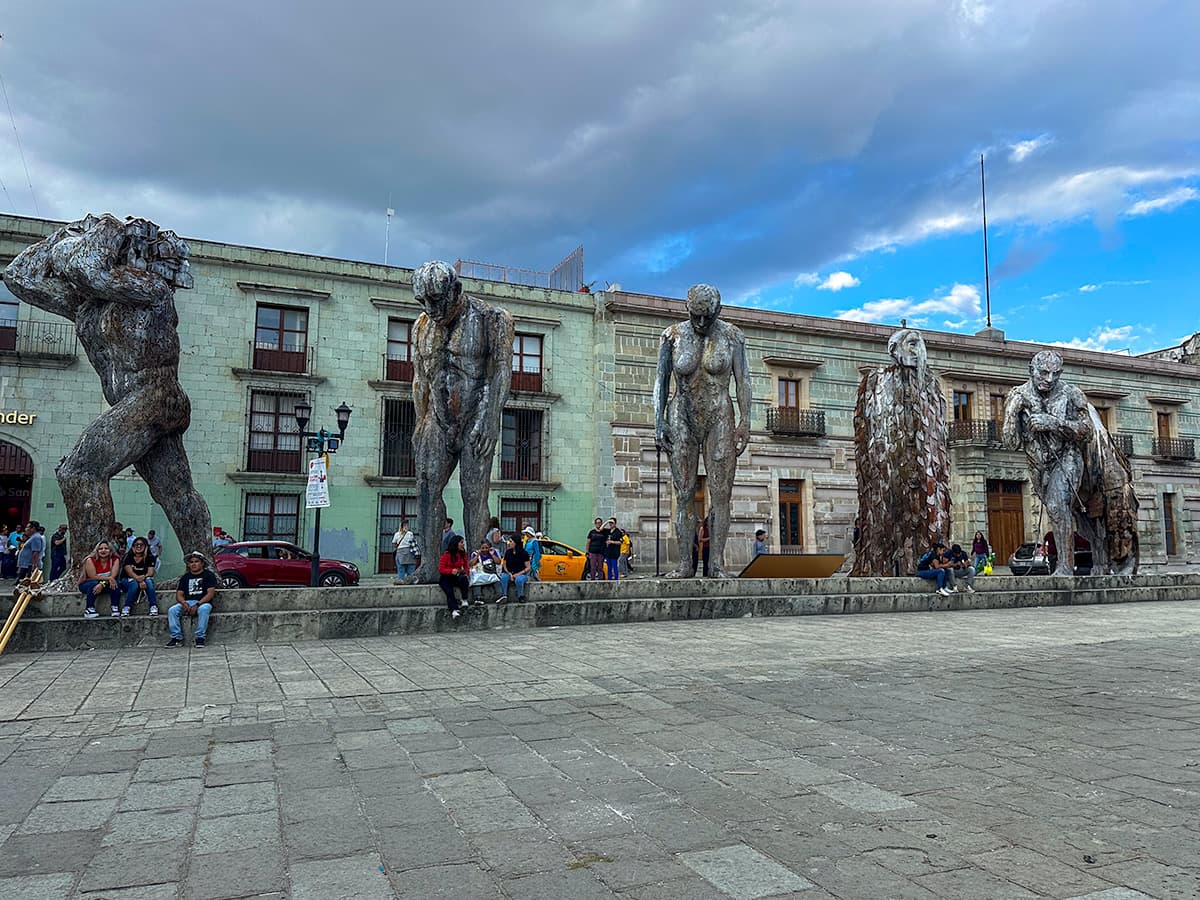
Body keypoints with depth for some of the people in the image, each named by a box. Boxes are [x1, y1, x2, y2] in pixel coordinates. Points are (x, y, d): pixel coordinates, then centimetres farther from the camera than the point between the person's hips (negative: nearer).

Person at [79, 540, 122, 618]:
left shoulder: (115, 560, -11)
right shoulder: (90, 560, -17)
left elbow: (113, 576, -22)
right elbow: (93, 577, -24)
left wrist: (102, 584, -38)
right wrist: (108, 578, -33)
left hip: (106, 585, 2)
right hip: (86, 584, -2)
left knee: (115, 584, -28)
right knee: (94, 584, -36)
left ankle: (115, 608, -25)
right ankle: (88, 610, -28)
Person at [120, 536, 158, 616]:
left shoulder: (149, 558, -1)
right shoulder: (128, 557, -8)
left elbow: (150, 572, -14)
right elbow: (130, 572, -21)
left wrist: (144, 577, -36)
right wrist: (138, 579, -38)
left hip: (144, 580, 2)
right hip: (126, 581, -2)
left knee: (149, 581, -32)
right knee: (134, 583, -36)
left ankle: (154, 606, -31)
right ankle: (126, 607, -27)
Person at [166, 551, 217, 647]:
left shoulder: (208, 575, 4)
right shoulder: (185, 577, 19)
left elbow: (210, 593, -7)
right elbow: (179, 594, 11)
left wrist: (197, 605, -20)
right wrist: (184, 603, -12)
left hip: (203, 603, -4)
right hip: (187, 603, 5)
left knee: (203, 609, -38)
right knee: (172, 610, -22)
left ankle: (200, 637, -32)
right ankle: (177, 637, -20)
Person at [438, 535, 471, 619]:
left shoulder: (463, 554, 5)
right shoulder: (446, 555, -9)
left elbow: (467, 567, 13)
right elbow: (441, 569, -8)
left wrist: (464, 571, -11)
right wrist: (451, 571, -25)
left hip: (457, 577, 3)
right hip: (446, 578, -3)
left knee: (463, 579, -33)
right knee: (449, 592, -30)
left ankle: (465, 600, -23)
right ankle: (454, 610, -43)